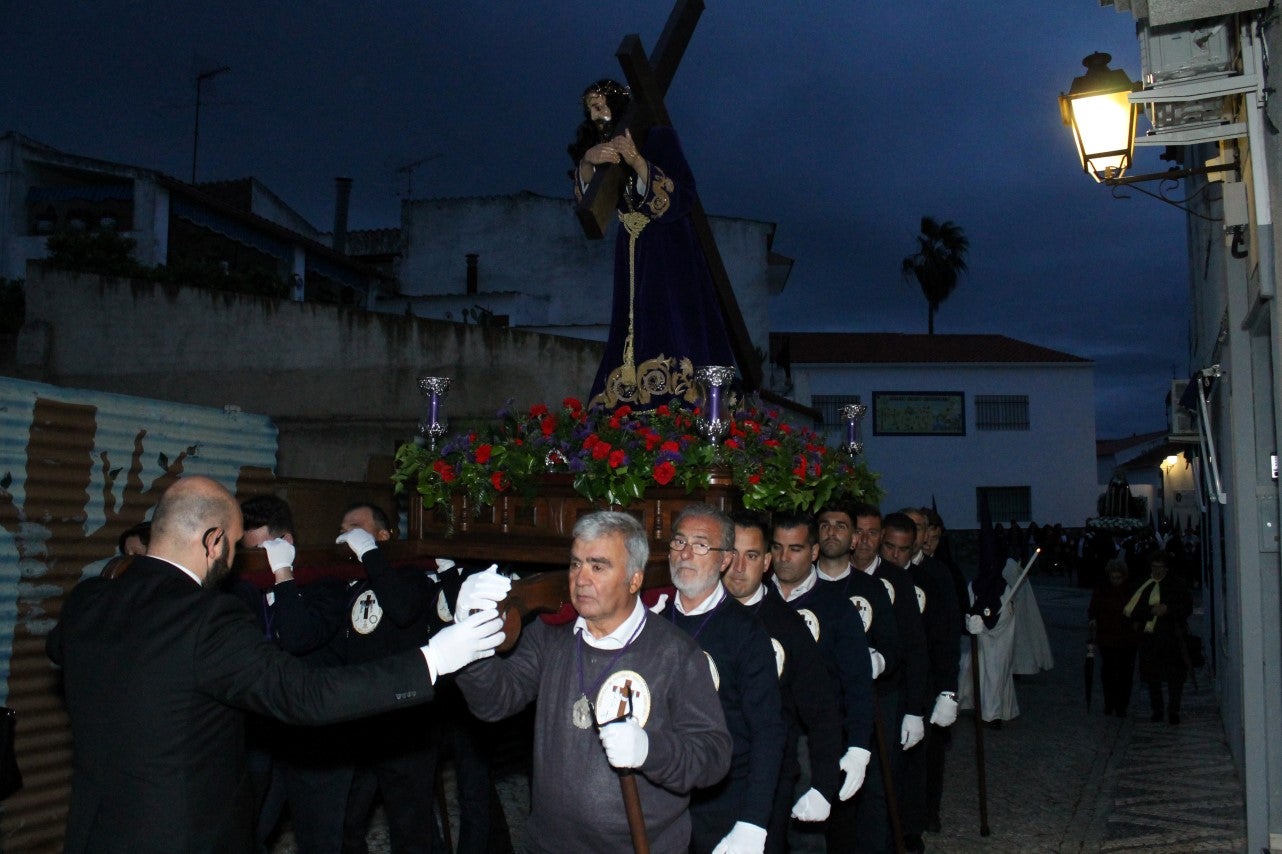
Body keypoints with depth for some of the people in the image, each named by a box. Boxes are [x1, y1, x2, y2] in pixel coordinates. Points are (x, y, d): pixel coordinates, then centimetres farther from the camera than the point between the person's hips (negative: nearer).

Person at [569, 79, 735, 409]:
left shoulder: (659, 137, -2)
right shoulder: (600, 148, 14)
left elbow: (683, 197, -13)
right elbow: (586, 200, -2)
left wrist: (637, 162, -24)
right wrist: (587, 162, -23)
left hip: (669, 255, -5)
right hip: (632, 255, 5)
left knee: (672, 330, -15)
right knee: (635, 332, -2)